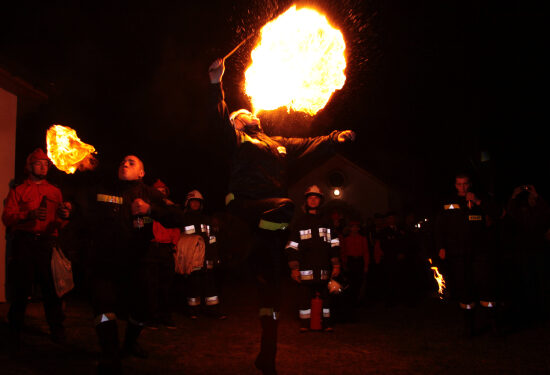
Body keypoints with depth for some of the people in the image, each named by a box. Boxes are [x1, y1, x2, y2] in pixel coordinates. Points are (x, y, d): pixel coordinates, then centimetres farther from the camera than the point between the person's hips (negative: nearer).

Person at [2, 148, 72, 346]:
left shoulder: (55, 191, 20)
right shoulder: (18, 190, 14)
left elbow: (59, 224, 14)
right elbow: (7, 217, 1)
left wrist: (63, 216, -9)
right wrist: (29, 214, -14)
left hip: (47, 242, 1)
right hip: (24, 242, -1)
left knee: (51, 285, -7)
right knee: (22, 286, -2)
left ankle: (56, 329, 2)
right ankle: (15, 329, 12)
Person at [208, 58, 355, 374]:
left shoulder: (278, 144, 29)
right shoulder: (237, 139, 12)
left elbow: (311, 145, 26)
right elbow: (220, 119, -5)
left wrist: (336, 138, 11)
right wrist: (216, 85, -16)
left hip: (270, 213, 6)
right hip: (246, 204, -5)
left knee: (272, 285, 3)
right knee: (285, 206, -39)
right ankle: (258, 265, -17)